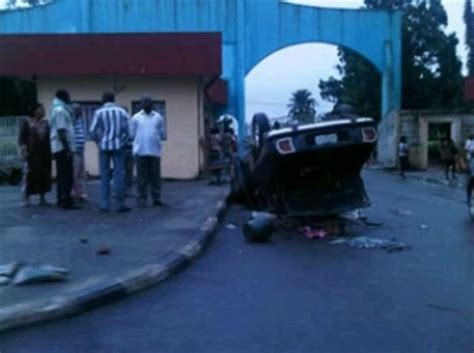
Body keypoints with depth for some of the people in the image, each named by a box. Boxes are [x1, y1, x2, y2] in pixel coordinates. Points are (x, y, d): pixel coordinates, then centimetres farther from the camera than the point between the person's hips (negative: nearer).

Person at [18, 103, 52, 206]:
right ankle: (26, 198, -1)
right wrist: (24, 150, -14)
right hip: (32, 154, -5)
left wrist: (51, 151, 10)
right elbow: (21, 138, -3)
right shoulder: (27, 123, 2)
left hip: (45, 153, 5)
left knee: (44, 175, 4)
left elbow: (50, 137, 17)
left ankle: (42, 199, 11)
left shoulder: (45, 123, 14)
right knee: (30, 175, -7)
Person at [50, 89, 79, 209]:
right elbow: (61, 131, -20)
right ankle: (67, 201, -9)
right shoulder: (60, 110, -13)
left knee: (63, 174, 13)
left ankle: (62, 199, 18)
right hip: (63, 147, -10)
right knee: (67, 175, -9)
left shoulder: (60, 109, 19)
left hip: (61, 147, 10)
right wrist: (68, 148, -22)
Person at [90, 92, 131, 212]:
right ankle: (120, 204, 0)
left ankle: (104, 205, 3)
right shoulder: (122, 111, 5)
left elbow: (93, 131, -3)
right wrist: (123, 142, 10)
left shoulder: (99, 112, 2)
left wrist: (99, 142, 11)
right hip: (118, 146, 0)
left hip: (104, 147, 0)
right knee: (119, 174, 1)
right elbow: (126, 129, -1)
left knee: (105, 176, 5)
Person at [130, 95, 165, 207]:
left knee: (155, 176, 2)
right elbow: (133, 134, 5)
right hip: (140, 151, -1)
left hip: (155, 151, 1)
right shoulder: (136, 118, 7)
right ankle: (142, 198, 5)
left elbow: (162, 135, 9)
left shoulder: (158, 117, 10)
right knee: (142, 176, 1)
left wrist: (155, 139, -3)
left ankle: (156, 198, 8)